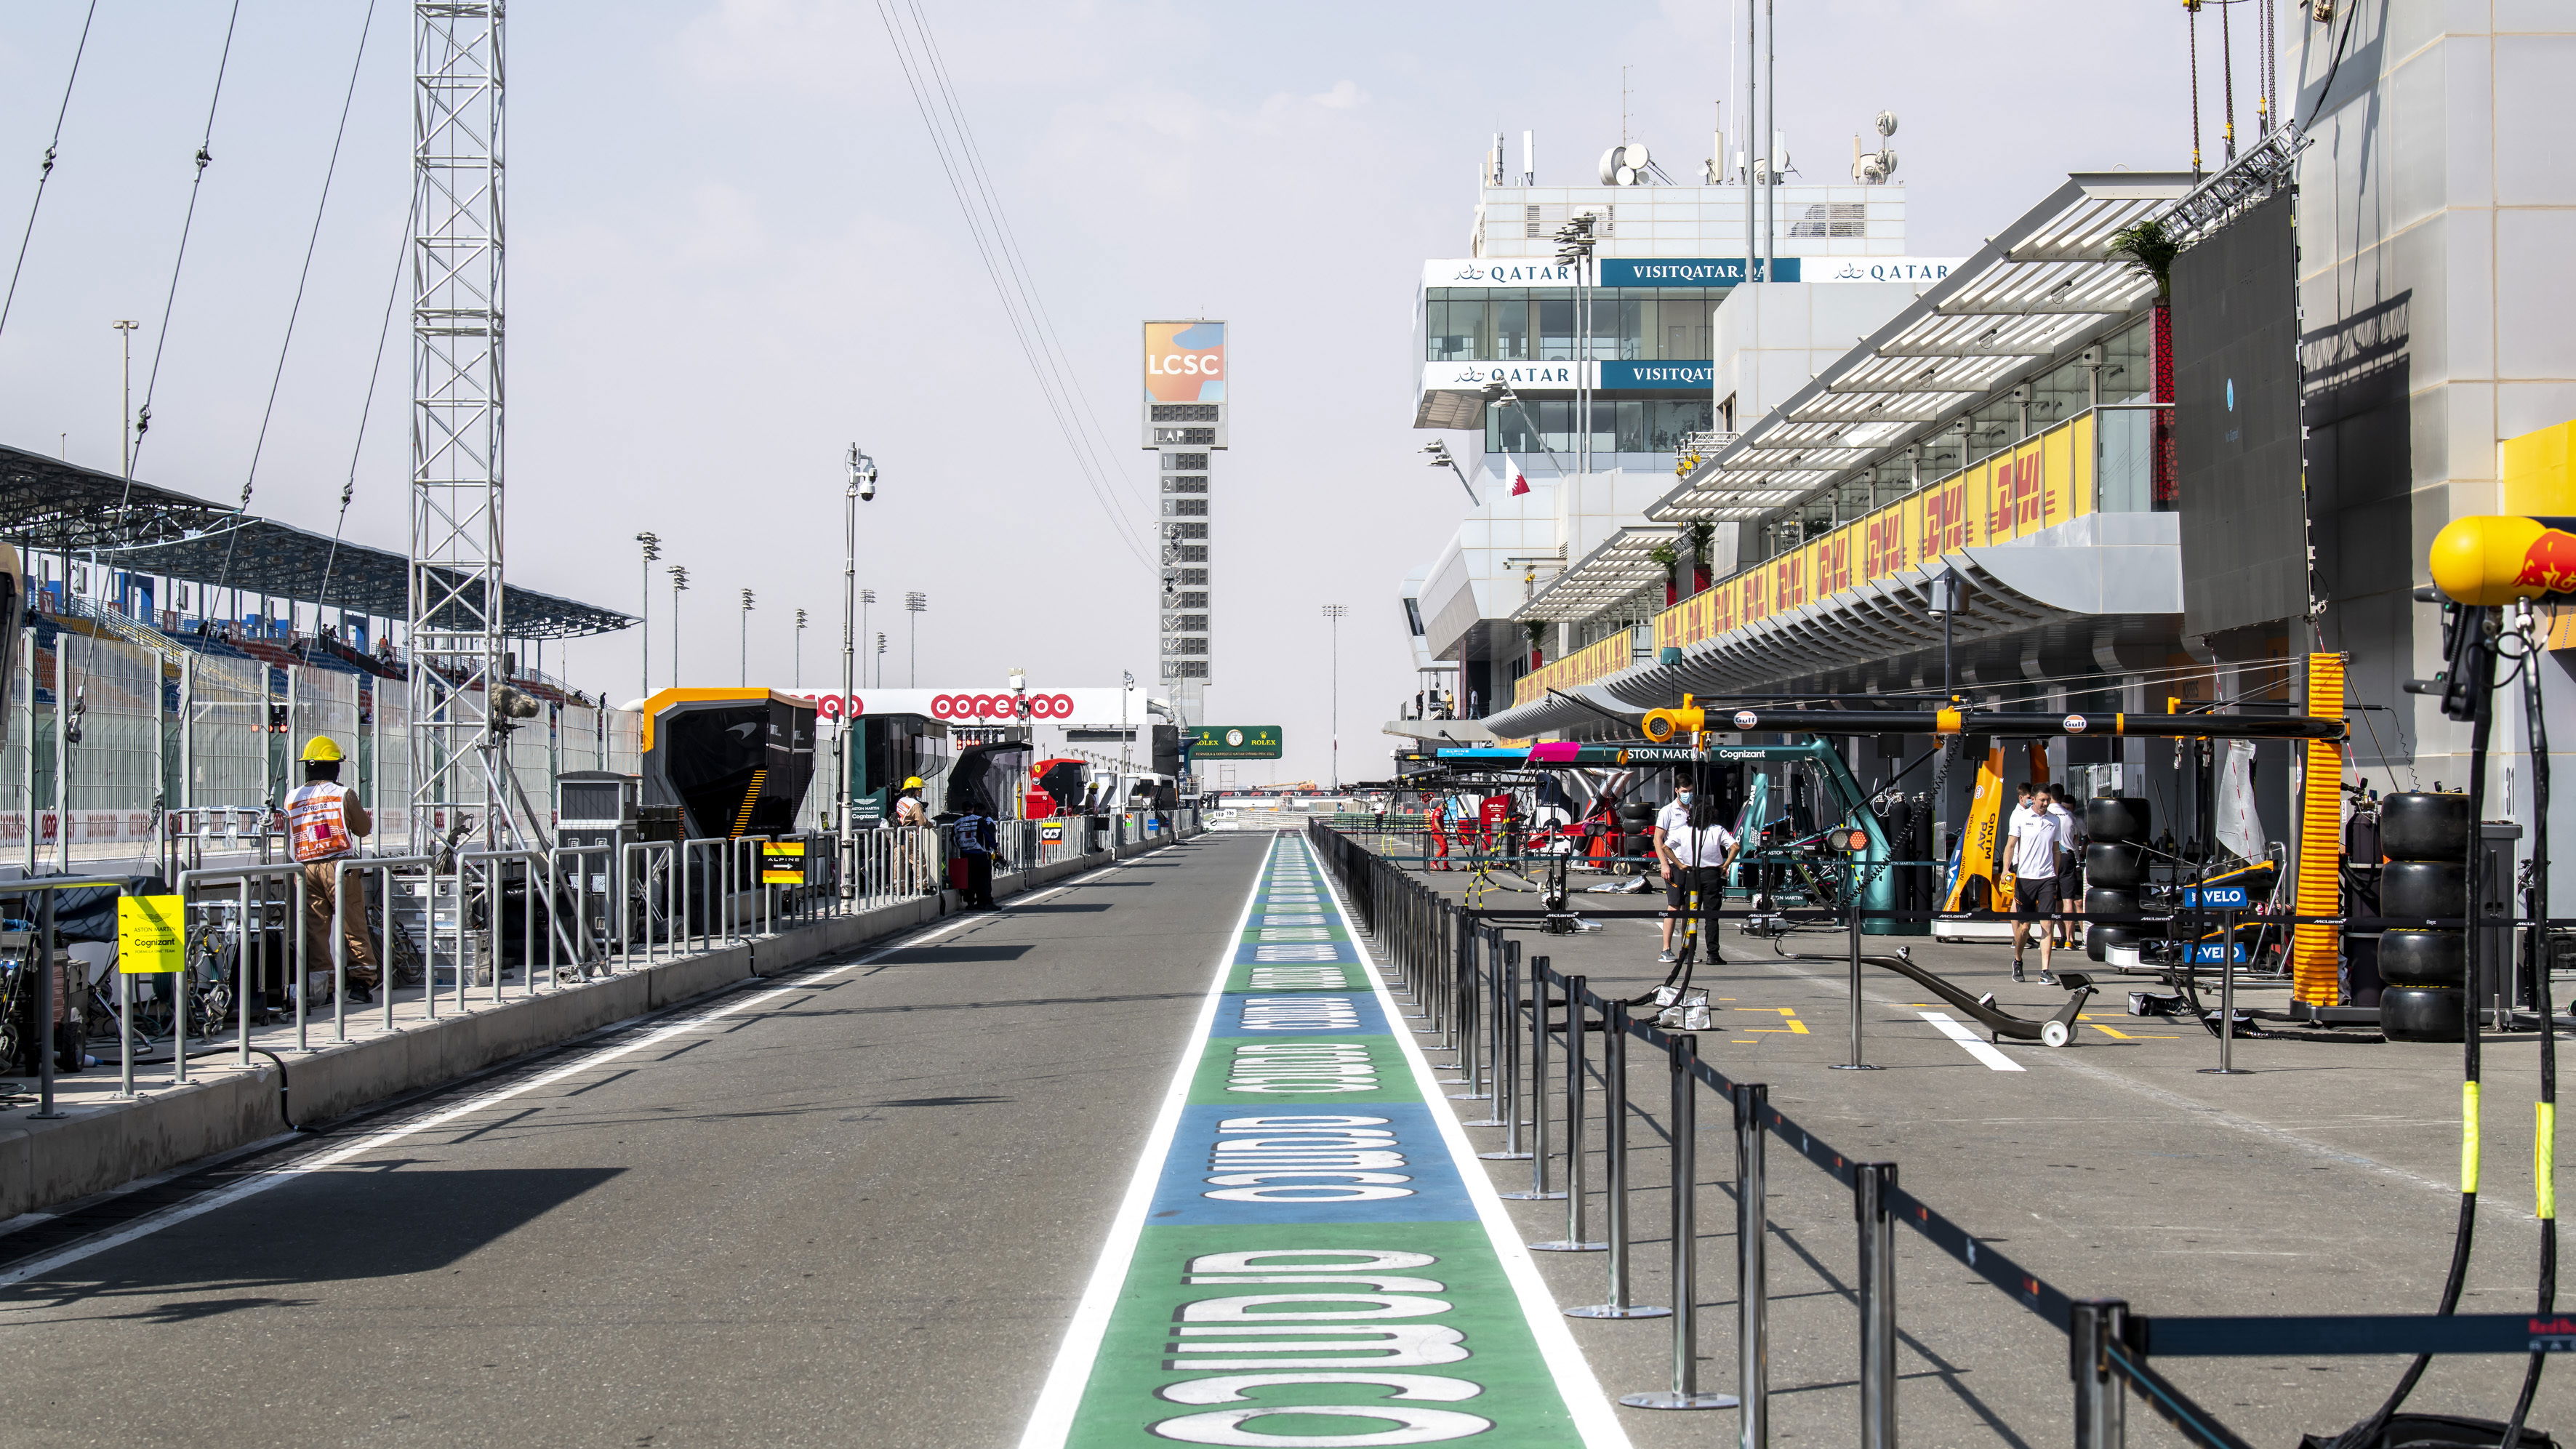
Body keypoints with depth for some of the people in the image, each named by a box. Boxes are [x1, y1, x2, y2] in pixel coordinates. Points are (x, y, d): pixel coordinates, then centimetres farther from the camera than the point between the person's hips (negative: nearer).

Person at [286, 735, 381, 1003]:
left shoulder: (292, 798, 6)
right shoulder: (343, 794, -5)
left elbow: (290, 840, 14)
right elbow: (365, 829, 6)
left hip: (305, 868, 3)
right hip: (339, 865, -3)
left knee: (315, 928, 6)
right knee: (353, 926, 2)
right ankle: (362, 979, 1)